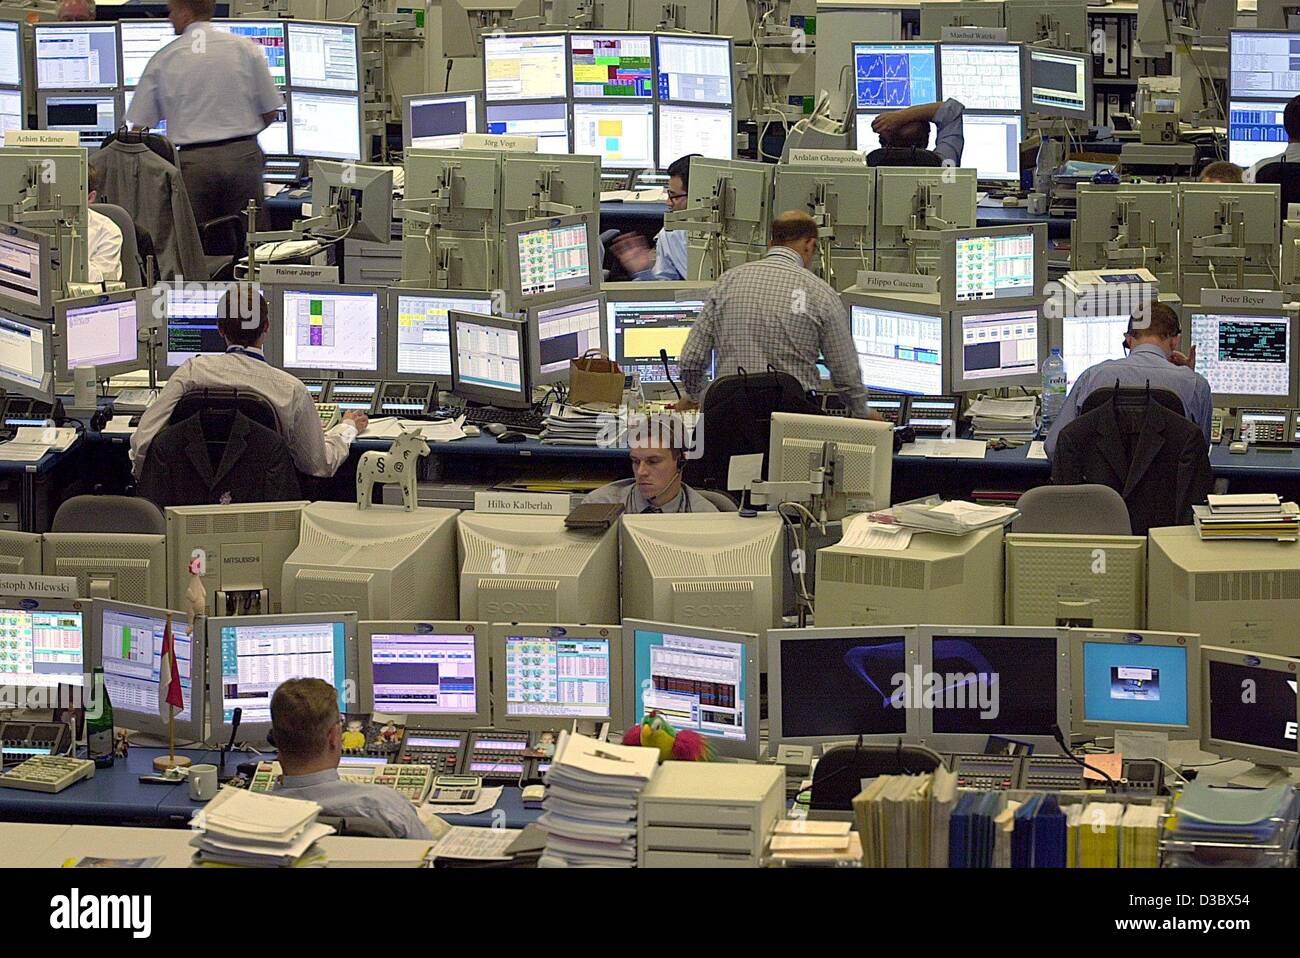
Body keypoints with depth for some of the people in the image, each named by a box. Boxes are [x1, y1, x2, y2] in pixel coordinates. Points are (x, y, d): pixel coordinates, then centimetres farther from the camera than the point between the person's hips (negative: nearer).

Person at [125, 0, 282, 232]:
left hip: (193, 161, 0)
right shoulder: (245, 48, 4)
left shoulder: (162, 60, 4)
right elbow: (270, 113, 8)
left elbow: (139, 126, 5)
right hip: (243, 156, 0)